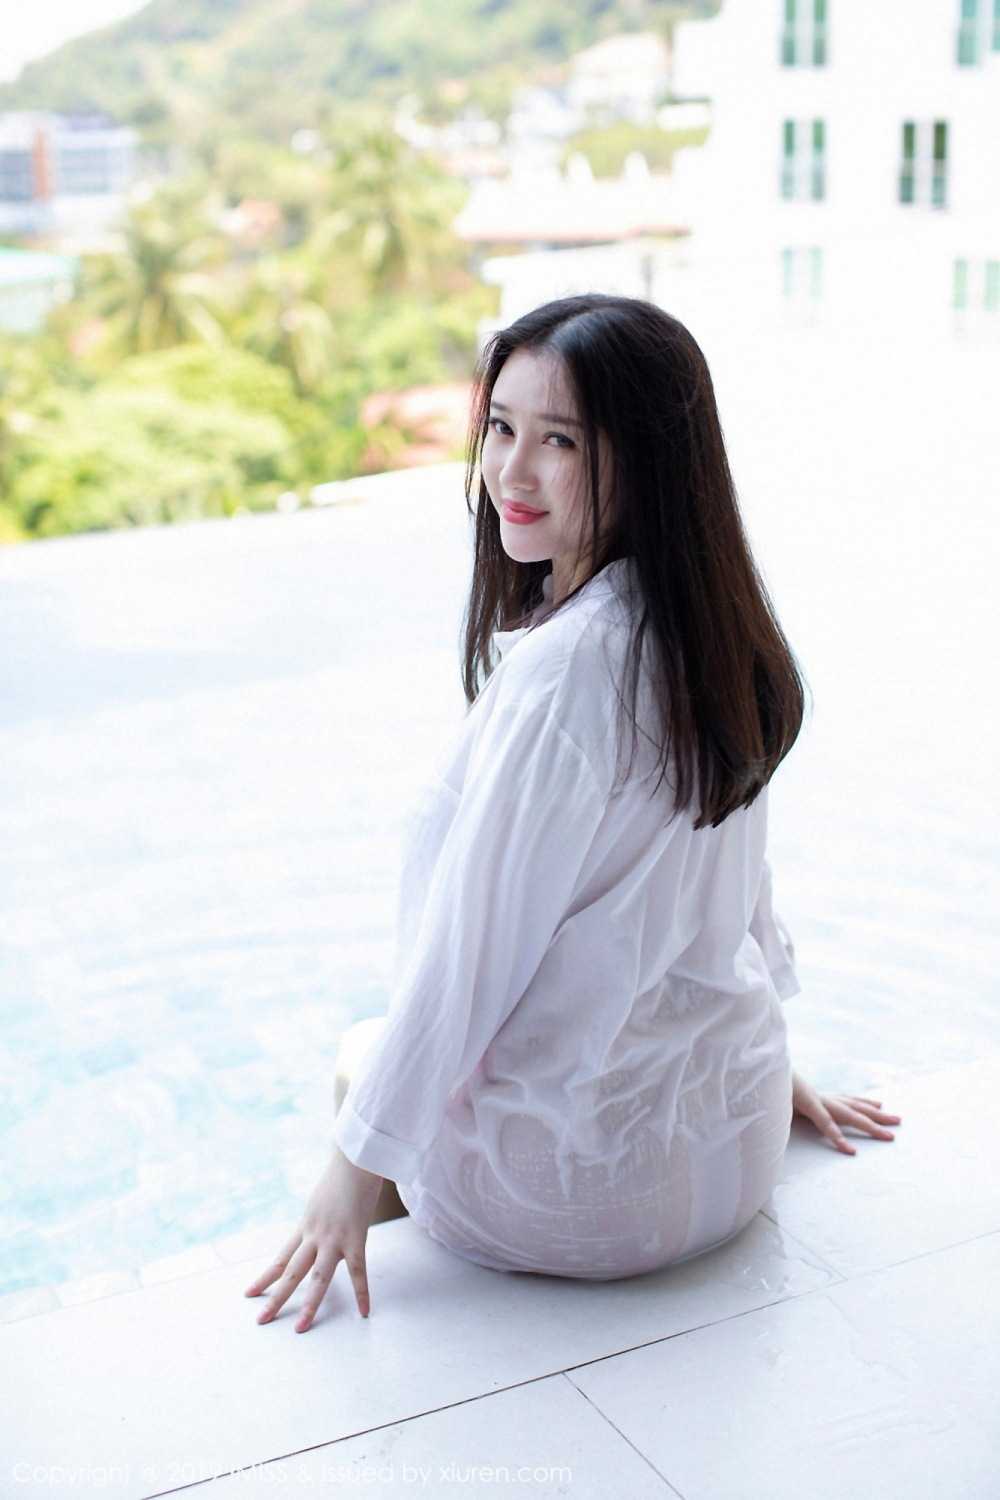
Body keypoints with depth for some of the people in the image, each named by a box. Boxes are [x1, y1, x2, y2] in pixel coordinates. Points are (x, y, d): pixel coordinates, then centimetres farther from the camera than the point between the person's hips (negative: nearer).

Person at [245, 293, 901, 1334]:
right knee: (379, 1072, 33)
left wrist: (357, 1170, -10)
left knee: (355, 1070, 25)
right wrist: (767, 1069, 24)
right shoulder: (714, 628, -3)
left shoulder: (560, 669, -28)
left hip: (585, 1184, -7)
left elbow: (469, 954, -22)